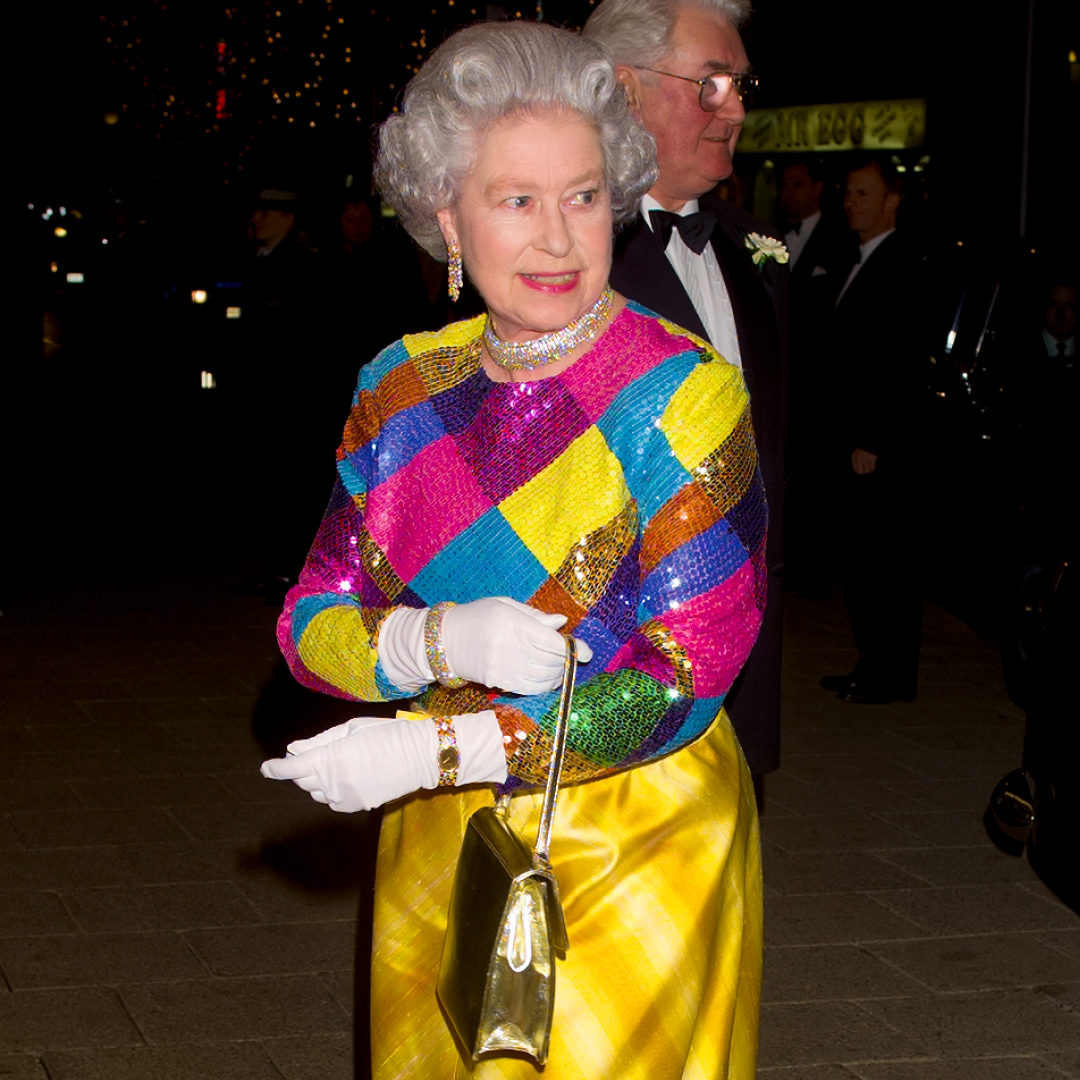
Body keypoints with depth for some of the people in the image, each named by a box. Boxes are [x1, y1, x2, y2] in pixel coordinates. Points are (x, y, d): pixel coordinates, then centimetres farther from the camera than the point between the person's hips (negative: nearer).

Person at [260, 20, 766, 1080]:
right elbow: (310, 623, -1)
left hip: (636, 859, -4)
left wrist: (437, 747, -24)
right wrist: (446, 640, -23)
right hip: (436, 847, 4)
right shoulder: (401, 390, 0)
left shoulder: (685, 395, -14)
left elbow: (685, 679, -18)